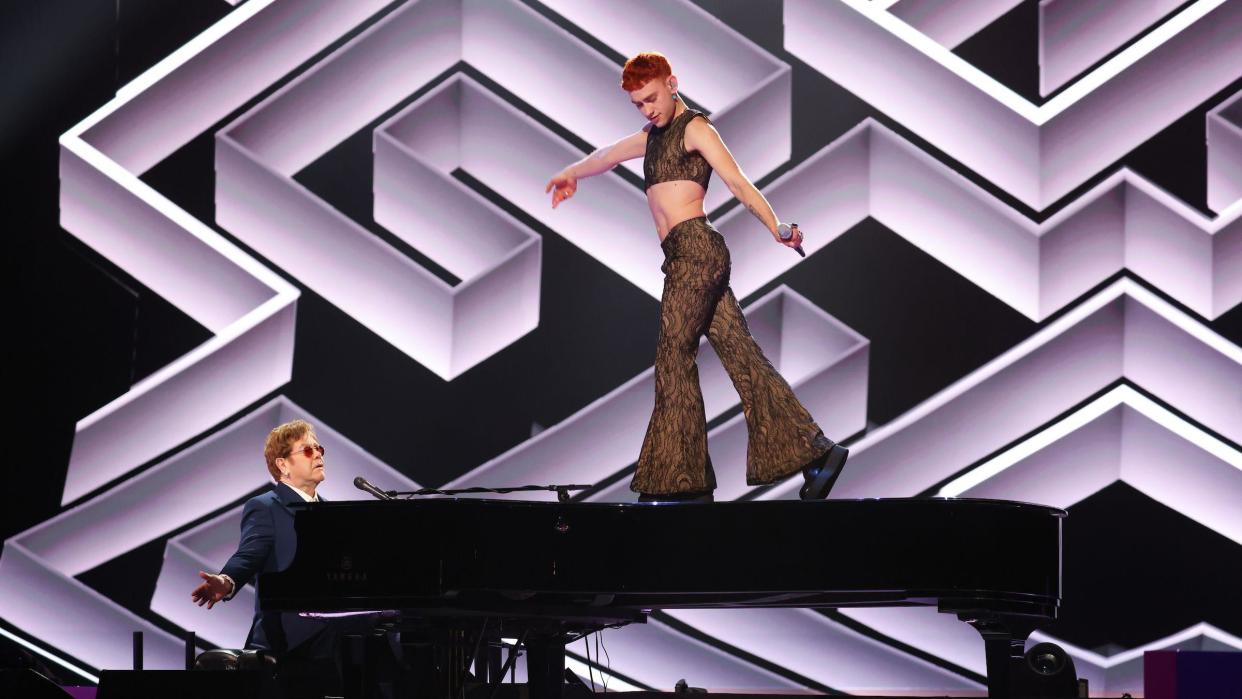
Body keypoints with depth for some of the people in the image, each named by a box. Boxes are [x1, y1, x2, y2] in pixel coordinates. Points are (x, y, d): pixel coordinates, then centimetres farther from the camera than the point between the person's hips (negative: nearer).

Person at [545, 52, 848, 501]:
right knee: (741, 355, 0)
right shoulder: (652, 137, 25)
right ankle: (816, 450, -5)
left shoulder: (694, 129, -1)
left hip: (696, 249, -8)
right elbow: (607, 156, 44)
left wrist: (776, 228, -24)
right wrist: (572, 174, 62)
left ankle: (678, 479, -7)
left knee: (674, 359, -8)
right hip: (686, 260, 8)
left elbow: (737, 182, -13)